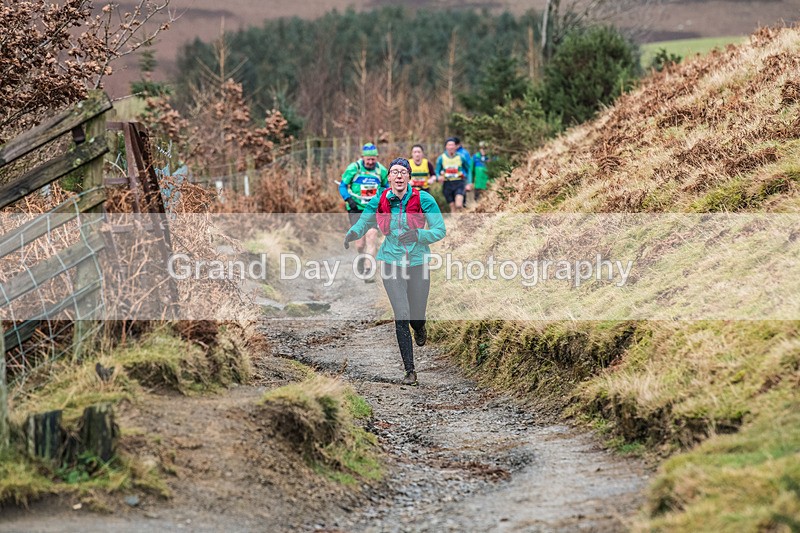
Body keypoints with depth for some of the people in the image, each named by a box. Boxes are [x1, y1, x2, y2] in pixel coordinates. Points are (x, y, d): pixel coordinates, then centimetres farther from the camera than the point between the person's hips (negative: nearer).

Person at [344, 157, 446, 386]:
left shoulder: (423, 200, -10)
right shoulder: (379, 202, -5)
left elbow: (440, 230, -9)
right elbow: (363, 223, 10)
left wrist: (418, 235, -27)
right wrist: (353, 233, -13)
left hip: (418, 263, 0)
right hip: (392, 263, 0)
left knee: (416, 318, 9)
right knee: (402, 316, -12)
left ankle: (420, 329, 51)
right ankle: (409, 371, -5)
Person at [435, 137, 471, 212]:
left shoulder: (461, 157, -1)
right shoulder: (441, 158, 1)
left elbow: (468, 170, 10)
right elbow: (437, 172, 7)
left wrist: (468, 183, 4)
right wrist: (439, 177, -16)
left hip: (459, 184, -2)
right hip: (447, 184, 2)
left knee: (459, 205, -21)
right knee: (453, 207, 4)